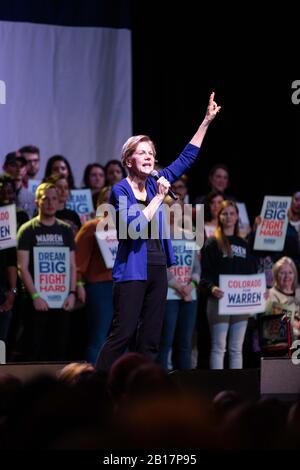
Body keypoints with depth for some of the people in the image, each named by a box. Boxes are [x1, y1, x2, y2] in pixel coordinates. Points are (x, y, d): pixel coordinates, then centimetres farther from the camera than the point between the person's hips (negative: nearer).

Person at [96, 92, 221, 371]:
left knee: (150, 338, 6)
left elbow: (186, 159, 14)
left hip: (157, 269, 7)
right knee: (123, 334, -13)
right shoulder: (120, 190, -8)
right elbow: (135, 226, -22)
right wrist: (159, 197, -14)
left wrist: (207, 121, 9)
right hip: (132, 271, -7)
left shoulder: (154, 184, 10)